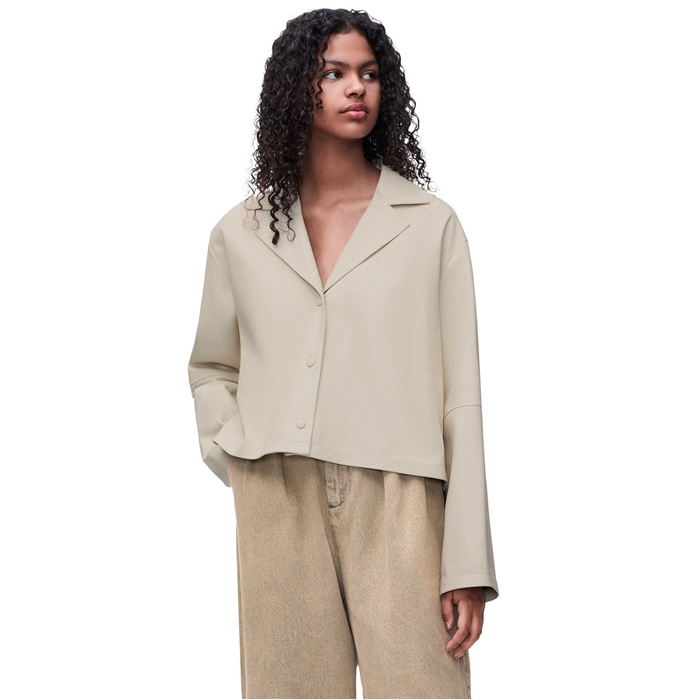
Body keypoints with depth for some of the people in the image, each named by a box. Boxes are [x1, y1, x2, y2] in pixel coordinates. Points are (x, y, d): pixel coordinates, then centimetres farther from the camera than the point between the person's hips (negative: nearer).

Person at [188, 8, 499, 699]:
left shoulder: (430, 224, 5)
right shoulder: (241, 233, 11)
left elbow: (461, 397, 0)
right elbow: (211, 368, 25)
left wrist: (469, 564, -6)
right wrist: (227, 448, 4)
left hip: (397, 502, -1)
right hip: (277, 502, 2)